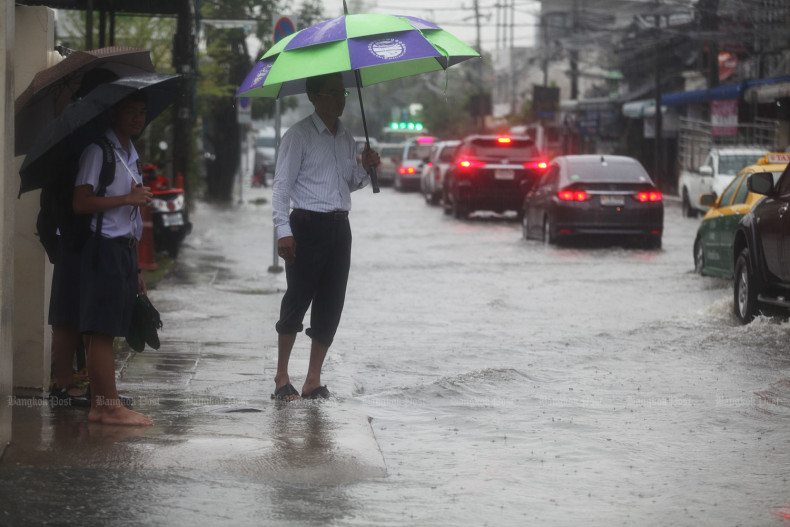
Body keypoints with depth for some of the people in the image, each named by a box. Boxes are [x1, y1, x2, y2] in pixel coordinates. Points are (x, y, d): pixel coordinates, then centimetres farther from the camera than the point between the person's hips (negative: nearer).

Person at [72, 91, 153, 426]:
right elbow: (80, 203, -17)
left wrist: (135, 269, 21)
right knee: (102, 331, -7)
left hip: (125, 248, 9)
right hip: (104, 248, -9)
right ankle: (110, 407, -7)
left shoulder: (131, 155, 20)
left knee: (106, 332, 8)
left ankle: (100, 406, 9)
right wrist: (129, 198, -16)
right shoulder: (98, 151, -8)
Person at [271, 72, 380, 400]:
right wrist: (284, 231, -16)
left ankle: (313, 380, 9)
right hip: (307, 225, -6)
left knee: (331, 304, 3)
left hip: (339, 226, 6)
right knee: (298, 299, -6)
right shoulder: (299, 135, -4)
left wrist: (365, 168, 3)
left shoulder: (346, 138, 16)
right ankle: (282, 378, 5)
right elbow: (281, 185, -7)